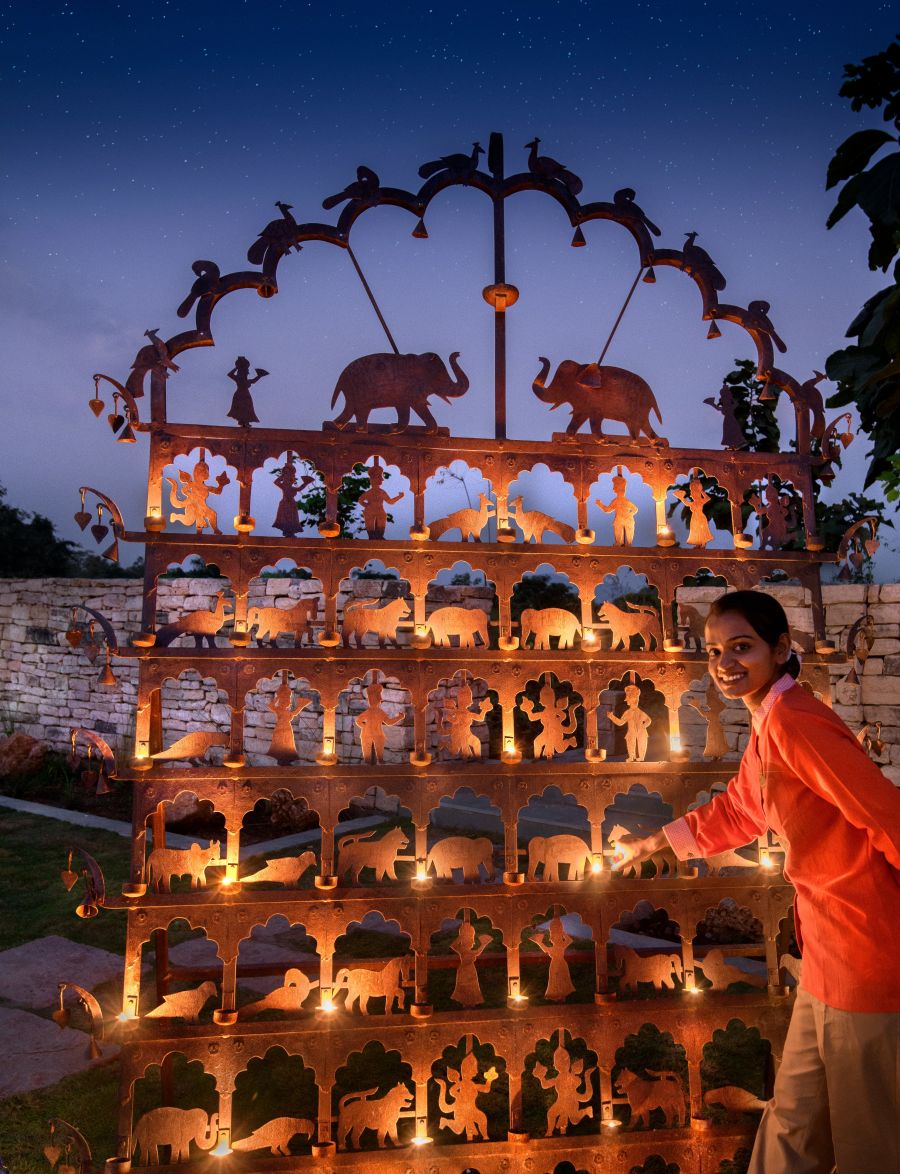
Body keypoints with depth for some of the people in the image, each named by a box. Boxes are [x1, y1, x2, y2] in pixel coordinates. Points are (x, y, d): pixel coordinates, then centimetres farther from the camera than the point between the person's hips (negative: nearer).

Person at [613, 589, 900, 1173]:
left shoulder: (793, 720, -23)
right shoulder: (767, 726, 9)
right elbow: (737, 811, 23)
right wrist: (652, 843, 29)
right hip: (828, 950, 9)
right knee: (797, 1122, 23)